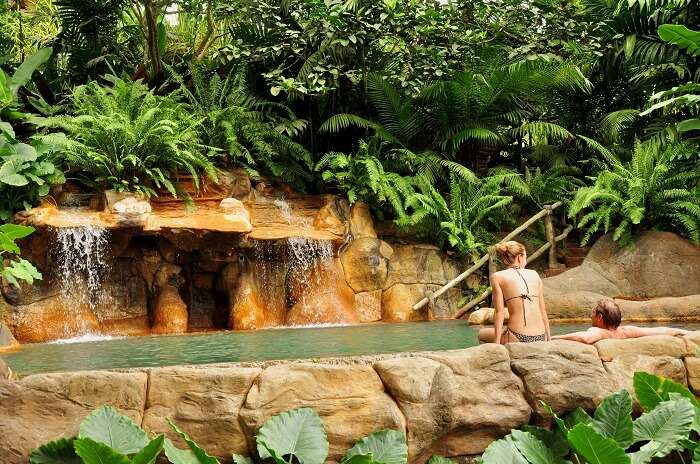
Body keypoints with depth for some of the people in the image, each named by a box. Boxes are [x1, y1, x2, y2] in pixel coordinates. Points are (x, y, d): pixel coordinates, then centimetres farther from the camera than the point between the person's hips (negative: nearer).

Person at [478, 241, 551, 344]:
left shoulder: (498, 277, 1)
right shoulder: (534, 274, 12)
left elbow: (500, 312, -5)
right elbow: (543, 311, 12)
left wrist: (497, 343, -3)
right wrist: (548, 339, 19)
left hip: (517, 338, -4)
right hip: (540, 339, 4)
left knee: (482, 334, 25)